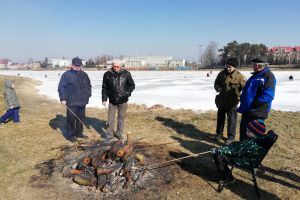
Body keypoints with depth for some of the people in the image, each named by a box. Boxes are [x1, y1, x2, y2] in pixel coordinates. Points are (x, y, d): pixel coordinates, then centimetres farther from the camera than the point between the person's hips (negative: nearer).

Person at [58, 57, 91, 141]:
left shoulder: (84, 75, 11)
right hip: (71, 102, -5)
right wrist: (63, 98, -12)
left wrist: (88, 95, 13)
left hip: (82, 102, 5)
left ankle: (79, 133, 27)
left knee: (81, 119, 13)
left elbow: (89, 86, 21)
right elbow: (61, 87, -6)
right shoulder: (66, 75, -5)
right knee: (71, 119, 1)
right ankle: (71, 135, 13)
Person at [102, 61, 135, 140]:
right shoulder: (107, 74, -3)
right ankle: (109, 135, 19)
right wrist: (104, 99, 0)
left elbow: (132, 85, 5)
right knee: (111, 119, 6)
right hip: (112, 101, 0)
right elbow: (104, 88, 4)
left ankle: (119, 134, 28)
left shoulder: (126, 74, -3)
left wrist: (127, 93, -9)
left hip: (123, 101, 0)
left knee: (121, 118, 13)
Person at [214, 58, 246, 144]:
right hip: (222, 100, 5)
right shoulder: (222, 74, 3)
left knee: (231, 118, 2)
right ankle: (219, 134, 29)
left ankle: (231, 136, 15)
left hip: (232, 101, -5)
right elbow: (216, 83, 13)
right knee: (220, 117, 14)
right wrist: (218, 88, -8)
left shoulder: (239, 76, -11)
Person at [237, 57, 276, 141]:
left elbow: (267, 95, -22)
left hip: (257, 112, -9)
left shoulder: (268, 75, -12)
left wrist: (253, 104, -22)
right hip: (247, 110, 9)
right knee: (243, 131, 18)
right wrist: (244, 102, 8)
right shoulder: (255, 75, 15)